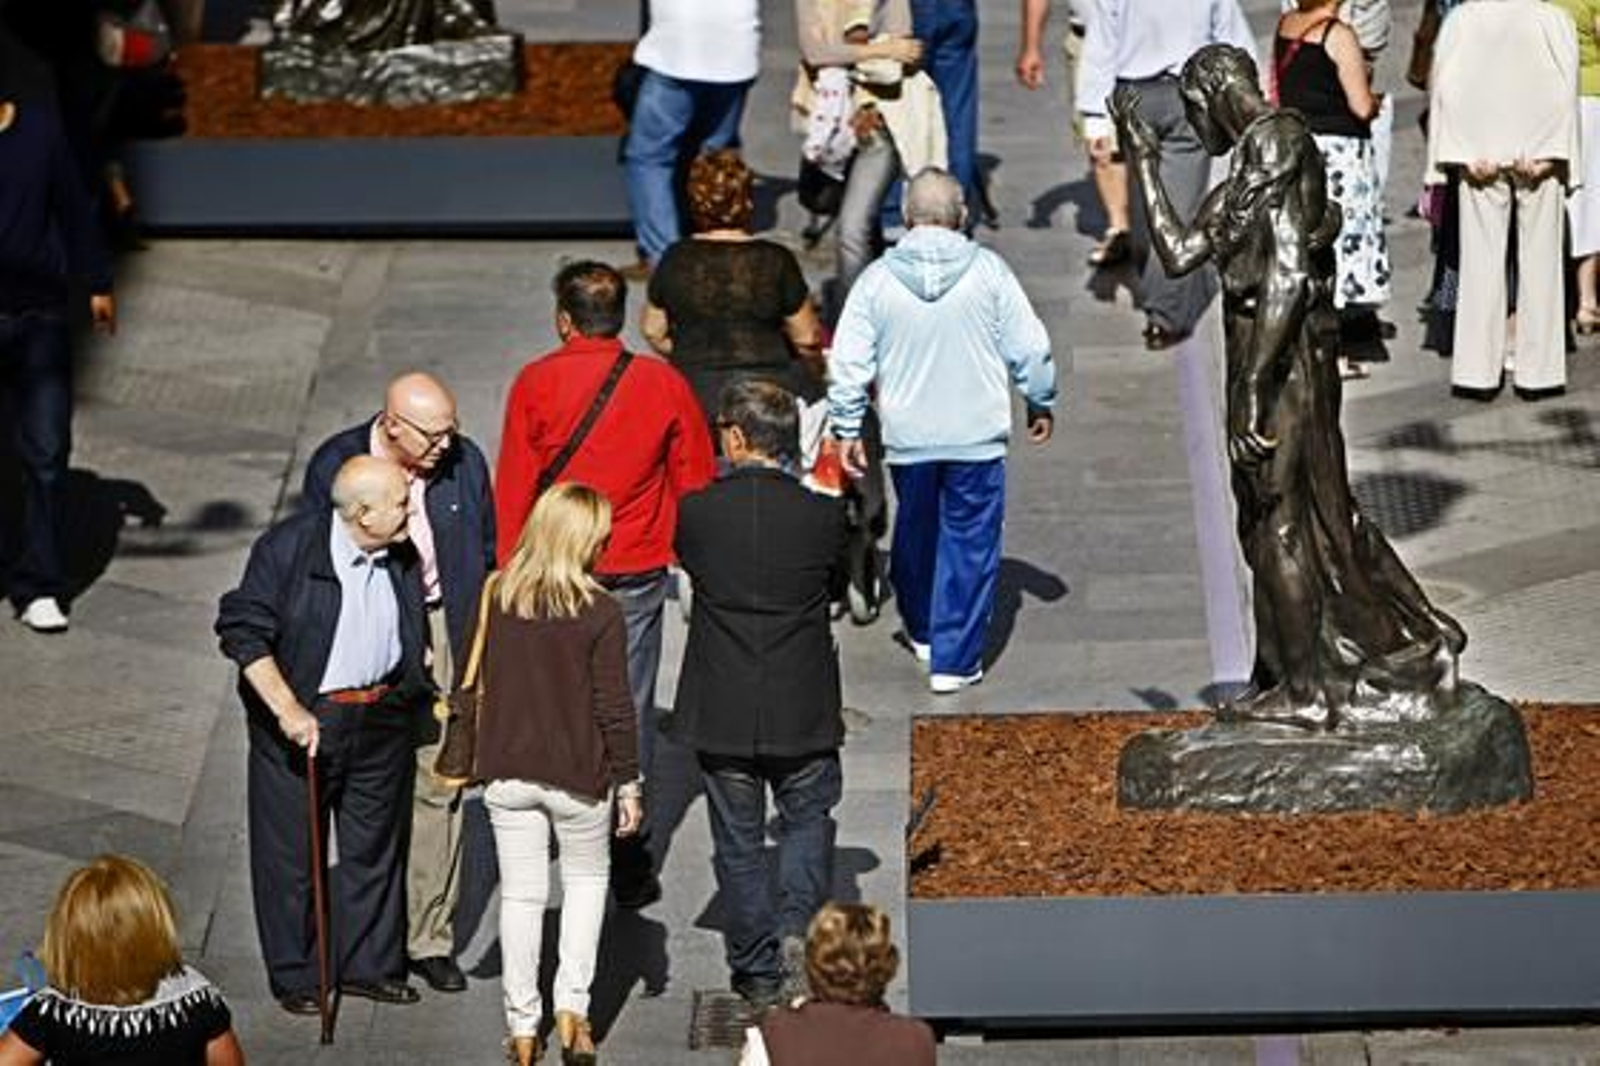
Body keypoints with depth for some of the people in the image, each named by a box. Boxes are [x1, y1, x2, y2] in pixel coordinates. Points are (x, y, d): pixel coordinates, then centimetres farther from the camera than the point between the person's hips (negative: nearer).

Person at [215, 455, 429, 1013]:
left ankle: (368, 965, 30)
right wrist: (286, 709, -23)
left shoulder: (404, 556, -1)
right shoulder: (288, 547, -17)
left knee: (375, 844, 15)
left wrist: (422, 688, 13)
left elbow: (419, 629, 19)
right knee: (291, 850, 4)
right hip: (302, 720, -5)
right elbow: (242, 630, -18)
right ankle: (295, 976, 18)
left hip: (383, 718, 5)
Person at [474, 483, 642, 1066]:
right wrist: (628, 782, -1)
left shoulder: (496, 599, -5)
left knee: (521, 894, 11)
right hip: (578, 774, -2)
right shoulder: (600, 614, -15)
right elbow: (614, 707, -12)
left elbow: (483, 683, 5)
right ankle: (572, 1007, 11)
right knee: (587, 877, 20)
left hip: (507, 771, 2)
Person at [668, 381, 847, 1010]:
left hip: (721, 712, 0)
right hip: (803, 710, 0)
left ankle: (758, 970, 18)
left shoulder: (697, 512, -12)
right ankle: (797, 926, 0)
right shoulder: (823, 515, -12)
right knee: (808, 817, 21)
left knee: (737, 840, 12)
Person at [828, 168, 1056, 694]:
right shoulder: (988, 271, -7)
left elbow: (848, 363, -4)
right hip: (978, 434, -2)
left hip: (907, 435, 2)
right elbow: (1029, 347, -2)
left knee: (915, 533, 21)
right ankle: (955, 658, 3)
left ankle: (922, 631, 40)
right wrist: (1041, 404, 14)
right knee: (969, 543, 5)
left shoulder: (878, 278, -5)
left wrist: (847, 428, 7)